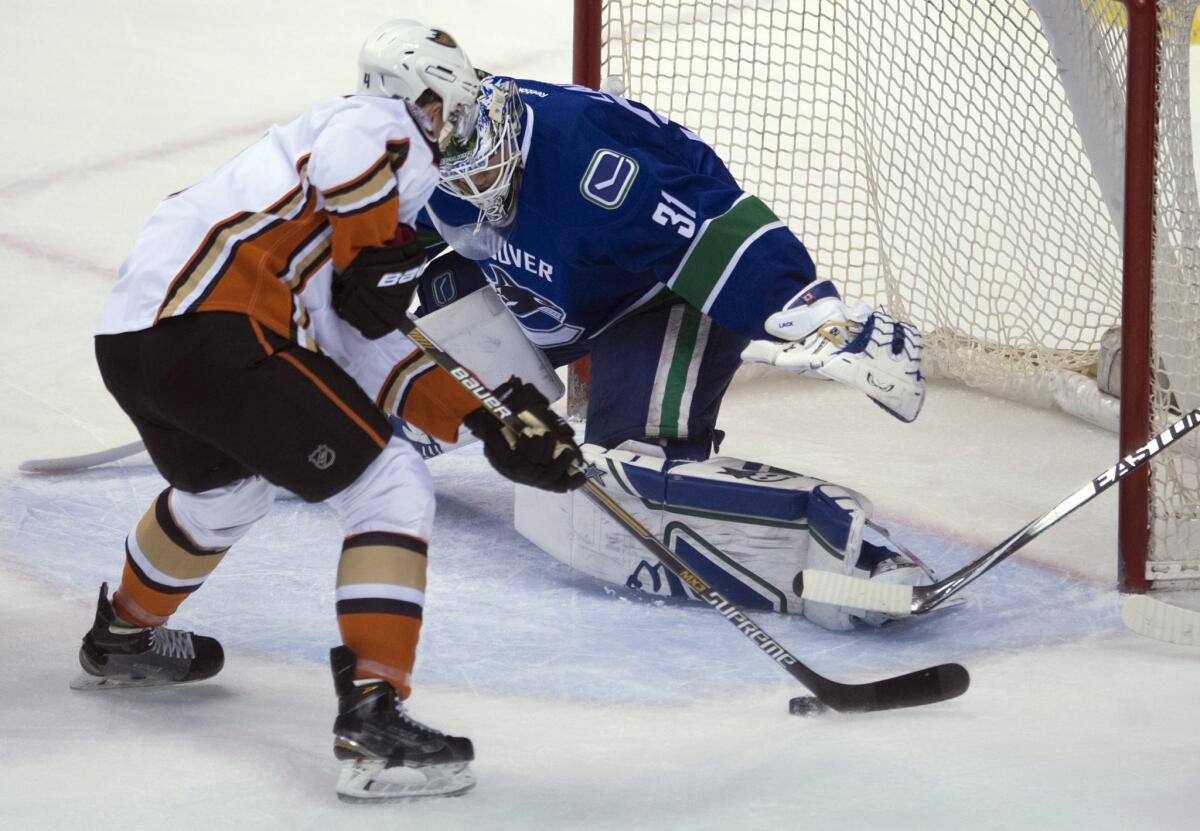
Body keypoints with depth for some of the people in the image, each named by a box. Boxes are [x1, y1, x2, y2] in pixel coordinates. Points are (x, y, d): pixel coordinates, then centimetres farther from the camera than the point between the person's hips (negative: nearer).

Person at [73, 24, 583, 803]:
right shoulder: (386, 125, 5)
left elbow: (368, 357, 24)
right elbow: (349, 156, -22)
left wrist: (487, 414, 16)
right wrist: (374, 262, -8)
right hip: (214, 332, -10)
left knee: (228, 486, 38)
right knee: (392, 488, -6)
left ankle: (122, 638, 58)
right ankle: (373, 716, -14)